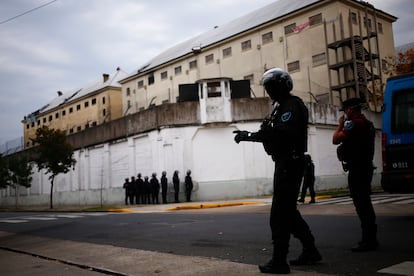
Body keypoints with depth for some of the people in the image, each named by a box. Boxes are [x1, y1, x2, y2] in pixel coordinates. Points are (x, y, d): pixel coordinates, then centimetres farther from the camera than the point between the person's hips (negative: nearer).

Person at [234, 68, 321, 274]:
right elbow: (274, 135, 16)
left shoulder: (292, 106, -13)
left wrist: (250, 135, -24)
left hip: (289, 164, -11)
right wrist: (249, 136, 4)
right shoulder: (281, 107, 19)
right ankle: (310, 251, 27)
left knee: (280, 214, -7)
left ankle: (279, 261, 0)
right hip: (285, 163, 11)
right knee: (288, 211, 17)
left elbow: (284, 134, -27)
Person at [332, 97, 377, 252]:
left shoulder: (354, 123, -15)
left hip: (357, 169, -11)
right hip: (365, 167, 11)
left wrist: (340, 125, -4)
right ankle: (370, 238, 25)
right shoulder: (367, 123, 18)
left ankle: (368, 240, -5)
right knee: (364, 203, 16)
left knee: (361, 204, -8)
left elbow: (336, 139, -17)